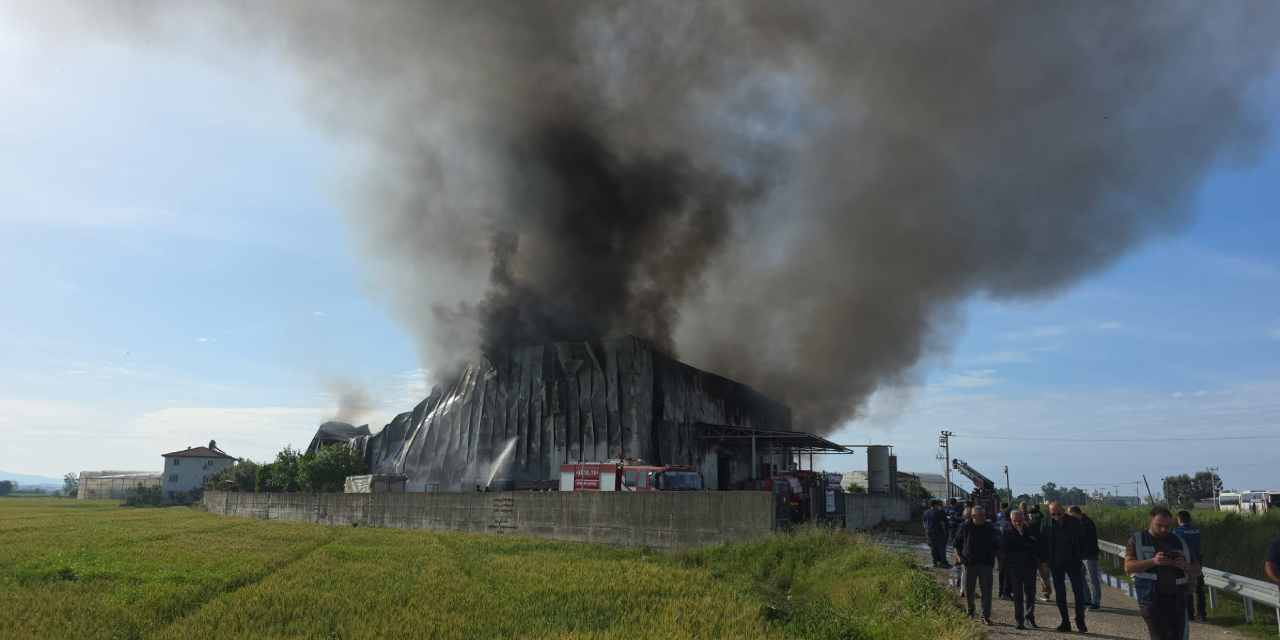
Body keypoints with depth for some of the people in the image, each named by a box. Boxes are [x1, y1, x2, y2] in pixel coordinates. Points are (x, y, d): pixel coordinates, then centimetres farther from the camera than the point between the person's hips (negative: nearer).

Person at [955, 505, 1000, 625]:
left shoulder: (990, 528, 2)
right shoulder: (966, 528, -2)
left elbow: (997, 546, 16)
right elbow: (957, 544, 8)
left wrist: (993, 556, 4)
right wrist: (961, 557, -1)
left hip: (986, 564, 1)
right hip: (970, 563, -1)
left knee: (986, 591, -1)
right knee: (968, 590, 6)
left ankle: (986, 616, 6)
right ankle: (970, 611, 28)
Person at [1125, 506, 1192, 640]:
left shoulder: (1179, 542, 16)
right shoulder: (1137, 540, 5)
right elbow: (1128, 567, -5)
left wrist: (1185, 566, -7)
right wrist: (1152, 561, -20)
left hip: (1176, 598, 4)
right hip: (1151, 598, -4)